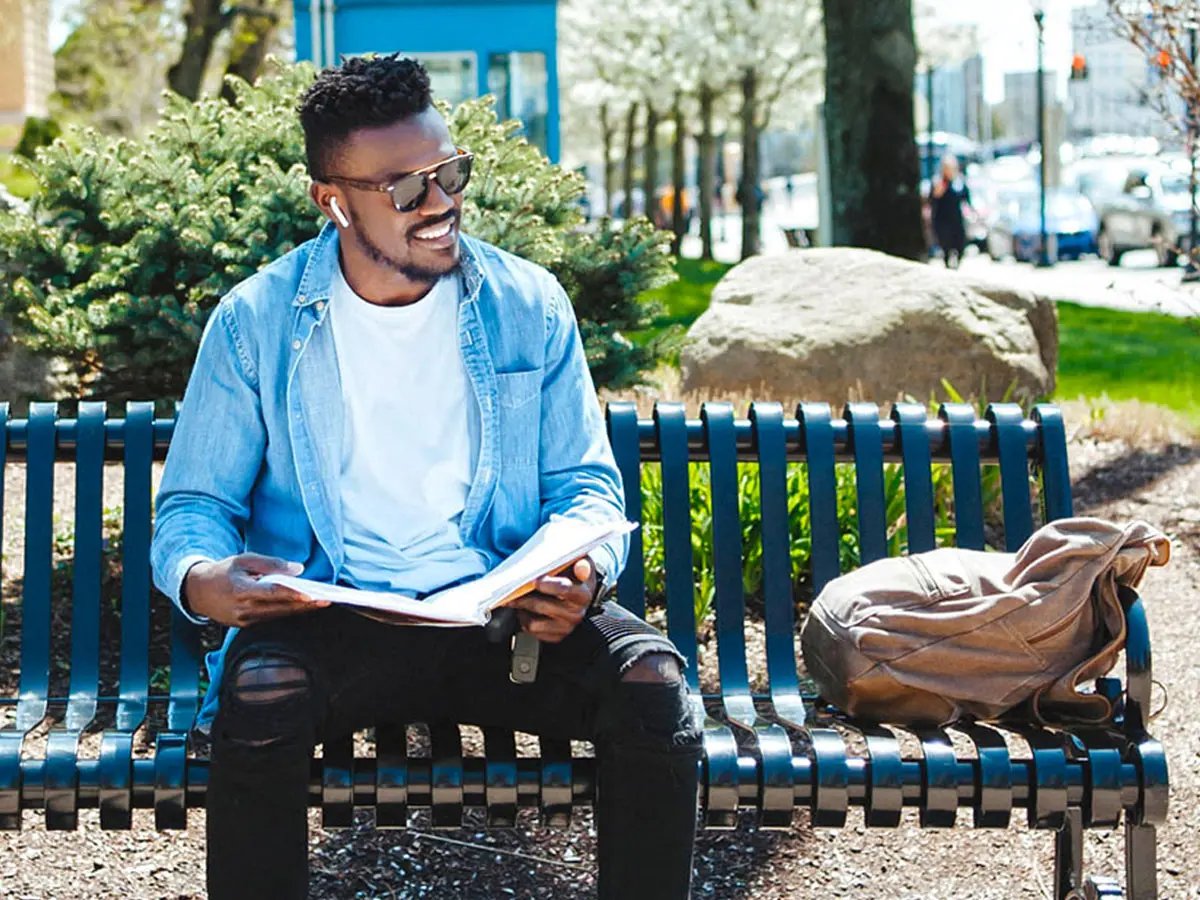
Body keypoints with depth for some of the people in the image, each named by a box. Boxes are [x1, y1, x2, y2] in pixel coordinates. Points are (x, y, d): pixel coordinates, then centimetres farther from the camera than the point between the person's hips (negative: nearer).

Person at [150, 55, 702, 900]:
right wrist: (201, 578, -19)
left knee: (652, 687, -25)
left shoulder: (529, 305, 7)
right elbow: (194, 503, 6)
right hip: (330, 618, -1)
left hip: (505, 613, 2)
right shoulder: (256, 321, 3)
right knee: (256, 706, -34)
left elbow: (584, 482, 11)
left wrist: (586, 569, -14)